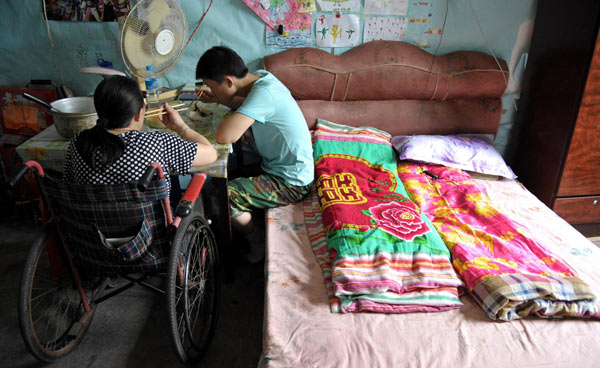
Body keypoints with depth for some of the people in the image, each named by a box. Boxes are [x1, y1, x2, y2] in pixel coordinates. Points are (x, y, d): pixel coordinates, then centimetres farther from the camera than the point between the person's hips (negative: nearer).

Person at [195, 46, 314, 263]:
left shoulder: (263, 92, -29)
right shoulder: (261, 77, -2)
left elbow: (225, 136, -38)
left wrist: (227, 120, -15)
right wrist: (218, 99, 4)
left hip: (292, 183, -9)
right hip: (282, 165, 9)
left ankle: (257, 241, 7)